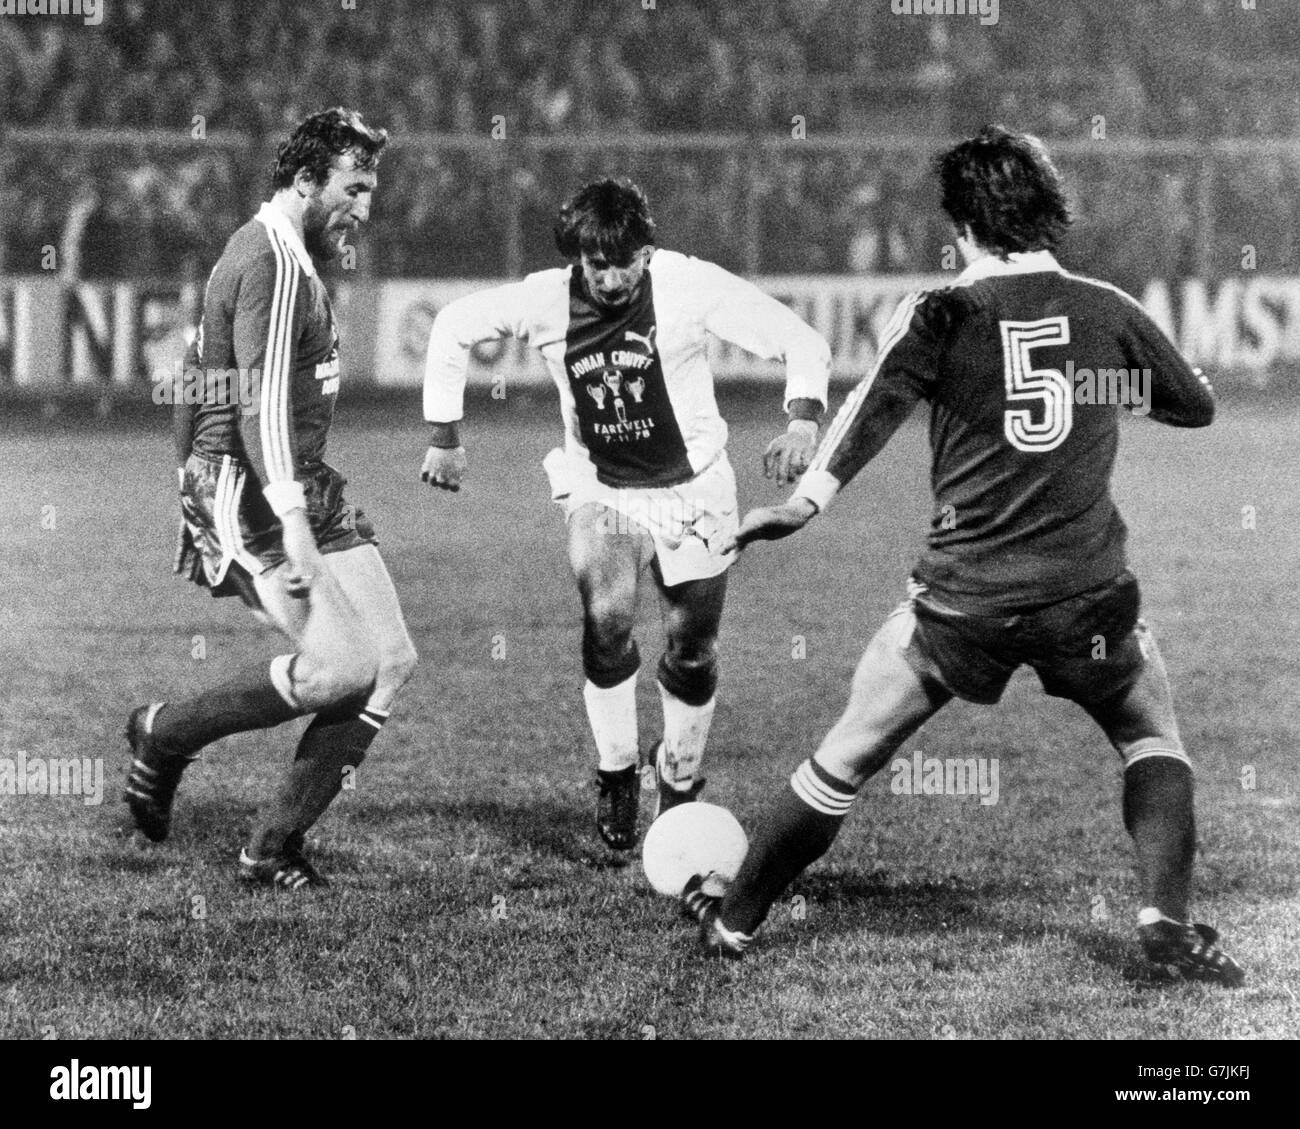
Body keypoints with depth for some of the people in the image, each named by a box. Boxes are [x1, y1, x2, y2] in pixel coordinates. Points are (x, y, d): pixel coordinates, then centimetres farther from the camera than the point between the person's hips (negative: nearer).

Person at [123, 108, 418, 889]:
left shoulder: (293, 258, 18)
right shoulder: (274, 263, -15)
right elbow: (263, 399, -24)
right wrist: (292, 522, -29)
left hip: (307, 486, 10)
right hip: (250, 497, -10)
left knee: (393, 661, 0)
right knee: (342, 668, -20)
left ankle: (276, 846, 5)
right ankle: (166, 733, 2)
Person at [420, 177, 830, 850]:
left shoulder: (689, 286, -20)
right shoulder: (545, 300, -14)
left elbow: (800, 344, -15)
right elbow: (454, 327, 4)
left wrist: (803, 422, -31)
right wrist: (445, 437, 3)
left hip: (693, 490, 0)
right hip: (600, 491, 0)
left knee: (691, 653, 4)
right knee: (607, 618, -25)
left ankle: (679, 783, 32)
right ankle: (616, 772, -5)